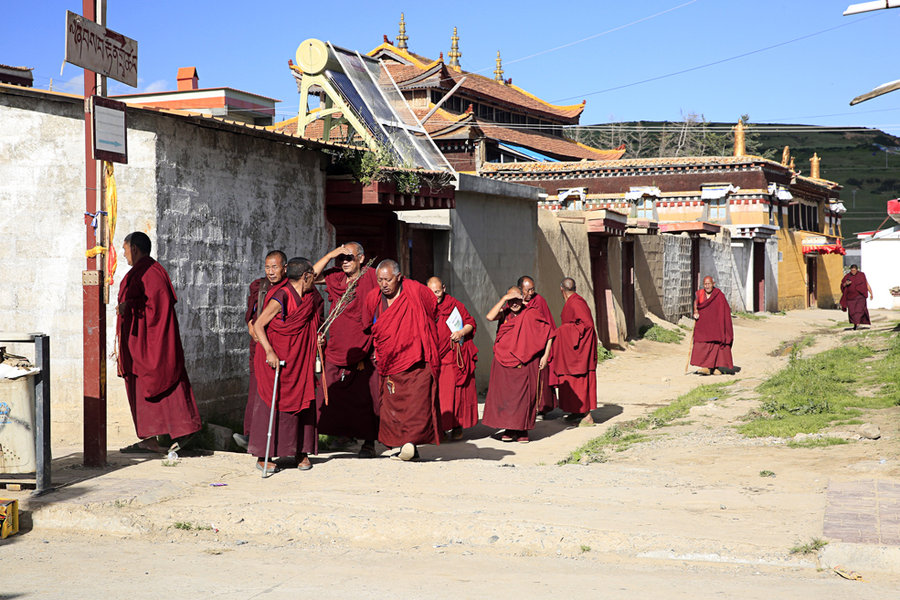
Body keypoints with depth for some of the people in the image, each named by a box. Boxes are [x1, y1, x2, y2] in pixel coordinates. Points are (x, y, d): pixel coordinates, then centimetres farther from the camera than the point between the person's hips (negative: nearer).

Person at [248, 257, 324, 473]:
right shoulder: (281, 299, -18)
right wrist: (269, 352, -24)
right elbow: (258, 325, -18)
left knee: (303, 402, 5)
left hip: (300, 362, 7)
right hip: (277, 360, -7)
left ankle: (302, 452, 14)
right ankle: (262, 457, 2)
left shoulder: (311, 297, 4)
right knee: (271, 404, -3)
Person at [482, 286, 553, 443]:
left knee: (524, 394, 1)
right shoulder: (505, 313, 5)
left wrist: (545, 356, -5)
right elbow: (490, 317, -15)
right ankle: (508, 429, 12)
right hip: (504, 362, 3)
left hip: (525, 364, -3)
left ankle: (522, 430, 10)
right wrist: (504, 299, -15)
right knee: (505, 394, 3)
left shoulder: (531, 314, -4)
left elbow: (549, 332, 0)